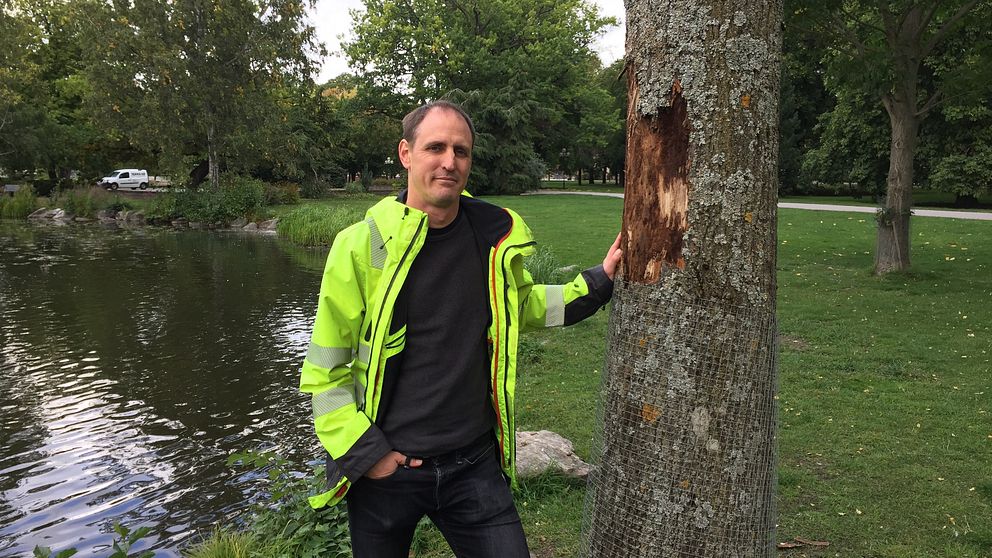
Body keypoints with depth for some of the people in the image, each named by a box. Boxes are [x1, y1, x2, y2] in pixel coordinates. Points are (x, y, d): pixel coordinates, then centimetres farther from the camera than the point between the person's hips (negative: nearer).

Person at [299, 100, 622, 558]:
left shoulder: (496, 236, -3)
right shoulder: (362, 245, -12)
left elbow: (524, 304, 17)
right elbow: (325, 369, -6)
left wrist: (598, 280, 6)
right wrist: (364, 452, -10)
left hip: (475, 465, 2)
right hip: (384, 469, -2)